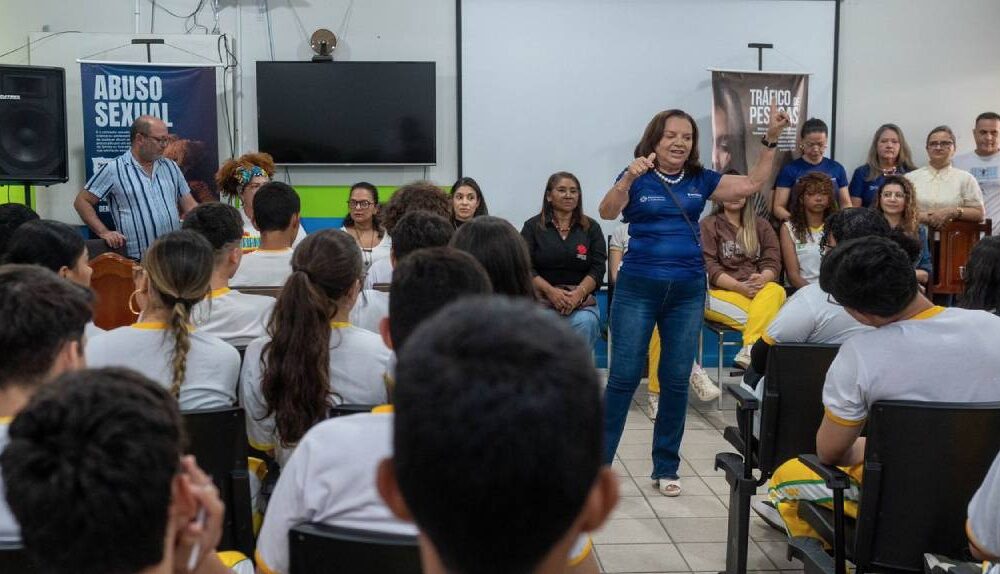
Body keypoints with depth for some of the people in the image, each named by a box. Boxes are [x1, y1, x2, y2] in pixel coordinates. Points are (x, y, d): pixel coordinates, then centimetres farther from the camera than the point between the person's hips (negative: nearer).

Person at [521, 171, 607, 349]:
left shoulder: (591, 228, 14)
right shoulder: (533, 226, 11)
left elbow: (598, 269, 5)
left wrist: (578, 293, -13)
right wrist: (551, 291, -14)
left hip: (581, 301, 1)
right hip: (541, 300, -1)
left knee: (585, 323, -32)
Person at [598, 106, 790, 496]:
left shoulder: (700, 181, 9)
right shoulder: (637, 178, -2)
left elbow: (752, 184, 14)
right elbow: (607, 212, -18)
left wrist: (771, 139, 7)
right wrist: (629, 178, -35)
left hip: (688, 291, 4)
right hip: (638, 288, -3)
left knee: (676, 380, 7)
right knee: (623, 377, -2)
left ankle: (666, 467, 19)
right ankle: (598, 461, 9)